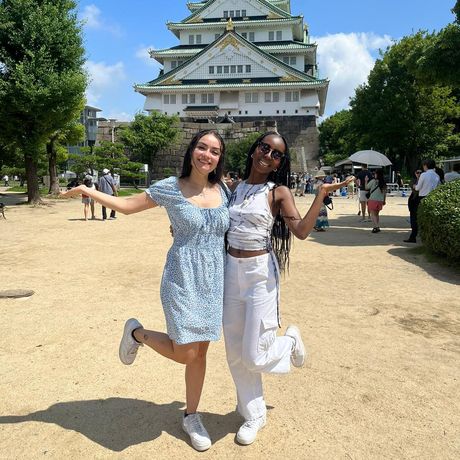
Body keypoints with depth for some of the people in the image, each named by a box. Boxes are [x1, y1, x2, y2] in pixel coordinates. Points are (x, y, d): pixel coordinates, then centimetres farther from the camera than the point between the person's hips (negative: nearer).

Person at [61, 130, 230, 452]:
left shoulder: (223, 191, 5)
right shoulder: (170, 188, -7)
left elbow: (231, 232, 20)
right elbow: (127, 206, 2)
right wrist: (87, 191, -3)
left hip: (214, 280, 4)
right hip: (182, 279, -4)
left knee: (200, 352, 12)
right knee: (185, 353, -6)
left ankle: (191, 416, 33)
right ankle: (137, 333, 23)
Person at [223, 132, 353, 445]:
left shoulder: (278, 192, -4)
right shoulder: (236, 188, 8)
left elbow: (301, 231, -17)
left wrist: (321, 196, -25)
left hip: (261, 273, -4)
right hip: (231, 269, 5)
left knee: (254, 356, -2)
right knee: (235, 352, 11)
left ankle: (290, 340, 32)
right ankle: (254, 414, 33)